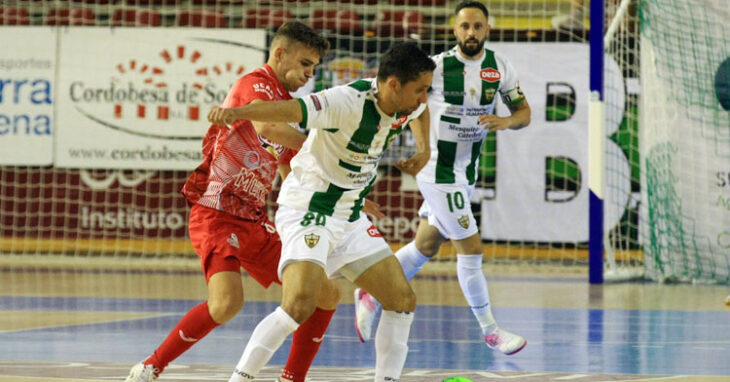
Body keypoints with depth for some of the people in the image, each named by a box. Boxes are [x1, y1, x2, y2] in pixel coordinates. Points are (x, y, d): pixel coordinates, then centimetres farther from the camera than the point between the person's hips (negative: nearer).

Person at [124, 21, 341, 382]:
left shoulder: (288, 106, 18)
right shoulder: (255, 84, -10)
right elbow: (265, 127, -34)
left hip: (255, 222, 9)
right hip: (216, 214, -9)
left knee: (326, 295, 5)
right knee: (227, 302, -29)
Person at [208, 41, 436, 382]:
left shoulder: (402, 105, 0)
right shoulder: (349, 102, -25)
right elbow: (289, 110, -42)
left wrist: (423, 149, 19)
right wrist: (236, 112, -56)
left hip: (350, 219, 8)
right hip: (307, 211, -8)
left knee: (402, 300, 4)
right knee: (299, 305, -25)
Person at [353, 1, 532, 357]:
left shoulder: (500, 66, -1)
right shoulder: (437, 66, -15)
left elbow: (524, 112, 3)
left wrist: (505, 121, -18)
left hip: (467, 171, 6)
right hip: (439, 170, -6)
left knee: (426, 246, 17)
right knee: (471, 248, -7)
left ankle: (371, 296, 35)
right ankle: (490, 330, 5)